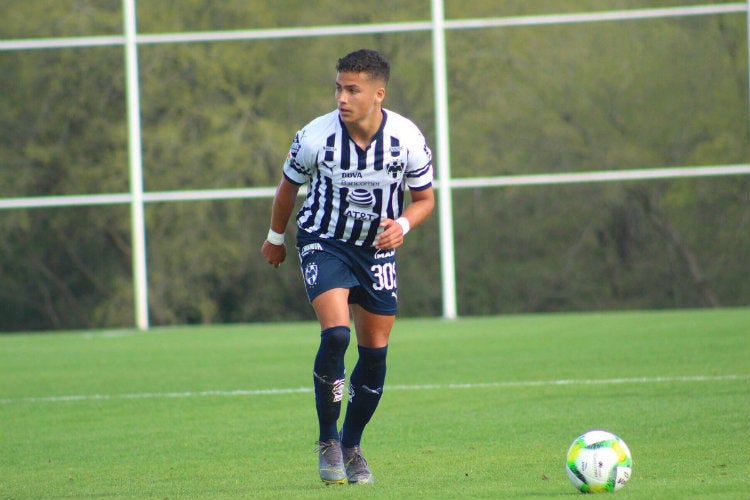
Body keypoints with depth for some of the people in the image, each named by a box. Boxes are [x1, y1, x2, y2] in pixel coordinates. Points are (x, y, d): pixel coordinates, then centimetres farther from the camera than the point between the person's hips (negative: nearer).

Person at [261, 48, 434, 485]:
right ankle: (327, 441, -6)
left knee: (376, 353, 4)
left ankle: (352, 446, 23)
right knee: (335, 334, -23)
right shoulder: (314, 137, -18)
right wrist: (276, 237, 15)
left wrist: (402, 225, -20)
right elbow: (289, 187, 3)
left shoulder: (408, 139, -15)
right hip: (324, 243, -3)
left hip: (378, 249, 3)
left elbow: (424, 198, 0)